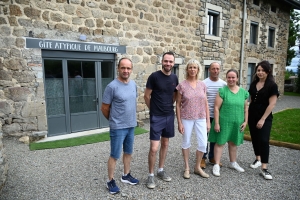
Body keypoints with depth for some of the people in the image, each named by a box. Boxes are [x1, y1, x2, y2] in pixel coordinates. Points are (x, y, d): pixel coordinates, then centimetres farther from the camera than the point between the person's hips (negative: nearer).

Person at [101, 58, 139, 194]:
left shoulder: (133, 84, 3)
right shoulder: (112, 86, -17)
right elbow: (104, 108, -10)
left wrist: (131, 119, 14)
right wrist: (113, 120, 4)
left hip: (131, 125, 7)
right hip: (118, 128, -6)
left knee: (128, 152, 19)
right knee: (114, 156, 6)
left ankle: (126, 175, 38)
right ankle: (110, 181, 24)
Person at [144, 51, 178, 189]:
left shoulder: (174, 78, 3)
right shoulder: (154, 76, -12)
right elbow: (146, 96, -5)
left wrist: (168, 107, 12)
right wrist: (154, 109, 5)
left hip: (170, 116, 5)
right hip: (156, 117, -5)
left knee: (165, 144, 15)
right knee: (154, 148, -5)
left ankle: (161, 170, 32)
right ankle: (151, 175, 14)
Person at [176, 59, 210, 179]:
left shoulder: (202, 85, 4)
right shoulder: (182, 85, -6)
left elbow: (206, 104, 7)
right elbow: (178, 105, -5)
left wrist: (208, 121, 4)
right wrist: (179, 122, -9)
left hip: (201, 119, 3)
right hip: (186, 119, -3)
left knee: (203, 143, 3)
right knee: (186, 143, 10)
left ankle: (197, 167, 26)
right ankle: (187, 168, 28)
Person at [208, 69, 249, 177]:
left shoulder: (244, 92, 6)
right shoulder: (222, 91, -9)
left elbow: (245, 108, 12)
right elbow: (216, 108, -11)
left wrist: (245, 121, 6)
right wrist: (216, 123, -14)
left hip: (237, 123, 5)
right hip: (224, 122, -4)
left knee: (233, 143, 18)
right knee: (220, 142, 2)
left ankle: (233, 163, 36)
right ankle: (217, 165, 13)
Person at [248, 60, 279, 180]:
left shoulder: (272, 86, -10)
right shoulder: (253, 84, 6)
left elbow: (272, 104, -13)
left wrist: (263, 119, -16)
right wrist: (247, 113, 9)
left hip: (265, 117, -5)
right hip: (252, 116, 5)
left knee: (264, 140, -9)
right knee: (254, 138, 13)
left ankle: (264, 168, -1)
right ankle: (258, 159, 32)